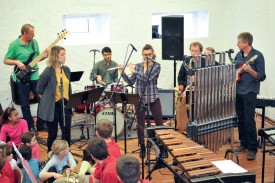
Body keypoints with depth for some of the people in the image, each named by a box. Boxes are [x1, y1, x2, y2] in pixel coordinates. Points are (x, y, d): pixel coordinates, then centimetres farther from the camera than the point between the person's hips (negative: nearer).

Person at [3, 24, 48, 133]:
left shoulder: (34, 42, 6)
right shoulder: (14, 45, -9)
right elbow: (6, 60, -5)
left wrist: (45, 54, -4)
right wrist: (17, 62, -20)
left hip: (35, 76, 5)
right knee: (25, 104, 4)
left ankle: (41, 125, 18)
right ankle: (30, 127, 18)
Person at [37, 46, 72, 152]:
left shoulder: (66, 70, 4)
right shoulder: (48, 71, -14)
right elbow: (40, 90, -4)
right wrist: (46, 100, 5)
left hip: (65, 105, 5)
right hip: (52, 107, -5)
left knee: (67, 132, 7)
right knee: (53, 134, 7)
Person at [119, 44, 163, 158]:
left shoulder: (156, 66, -4)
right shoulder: (138, 66, 8)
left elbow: (147, 78, -19)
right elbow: (131, 82, 5)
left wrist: (133, 70, -14)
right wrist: (122, 73, -7)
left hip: (153, 98, -2)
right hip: (140, 98, 3)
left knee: (159, 122, 1)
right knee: (140, 124, 5)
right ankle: (142, 148, 19)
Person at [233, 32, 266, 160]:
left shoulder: (257, 55, -10)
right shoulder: (239, 55, 9)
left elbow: (262, 77, -11)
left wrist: (249, 70, -26)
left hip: (250, 92, -6)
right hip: (238, 92, 6)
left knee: (249, 121, -8)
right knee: (240, 119, 11)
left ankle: (253, 149, 0)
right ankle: (244, 144, 23)